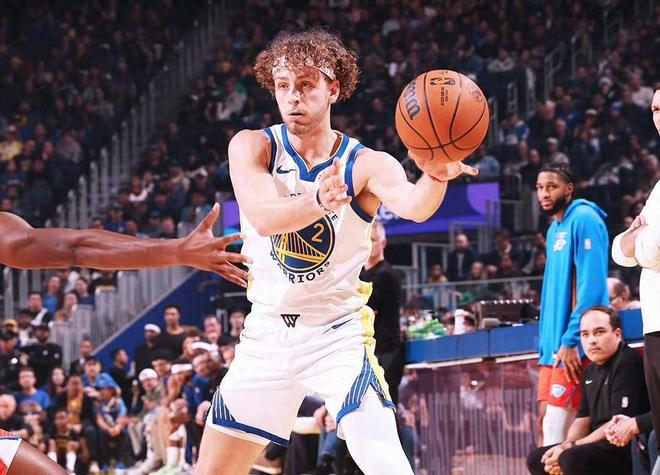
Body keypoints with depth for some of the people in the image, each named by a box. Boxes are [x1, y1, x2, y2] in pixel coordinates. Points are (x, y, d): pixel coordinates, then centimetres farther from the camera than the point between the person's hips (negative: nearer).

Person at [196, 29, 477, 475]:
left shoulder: (366, 165, -11)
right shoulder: (252, 147, -8)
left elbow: (413, 205, -34)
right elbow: (263, 218, -28)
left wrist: (436, 177, -58)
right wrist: (317, 202, -50)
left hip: (337, 334, -2)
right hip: (268, 334, 2)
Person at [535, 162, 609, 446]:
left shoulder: (584, 220, -10)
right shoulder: (555, 229, 18)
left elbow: (591, 287, -17)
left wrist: (570, 340, -21)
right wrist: (546, 343, 15)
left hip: (575, 345, -9)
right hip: (555, 344, 9)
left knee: (555, 424, -14)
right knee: (546, 420, 6)